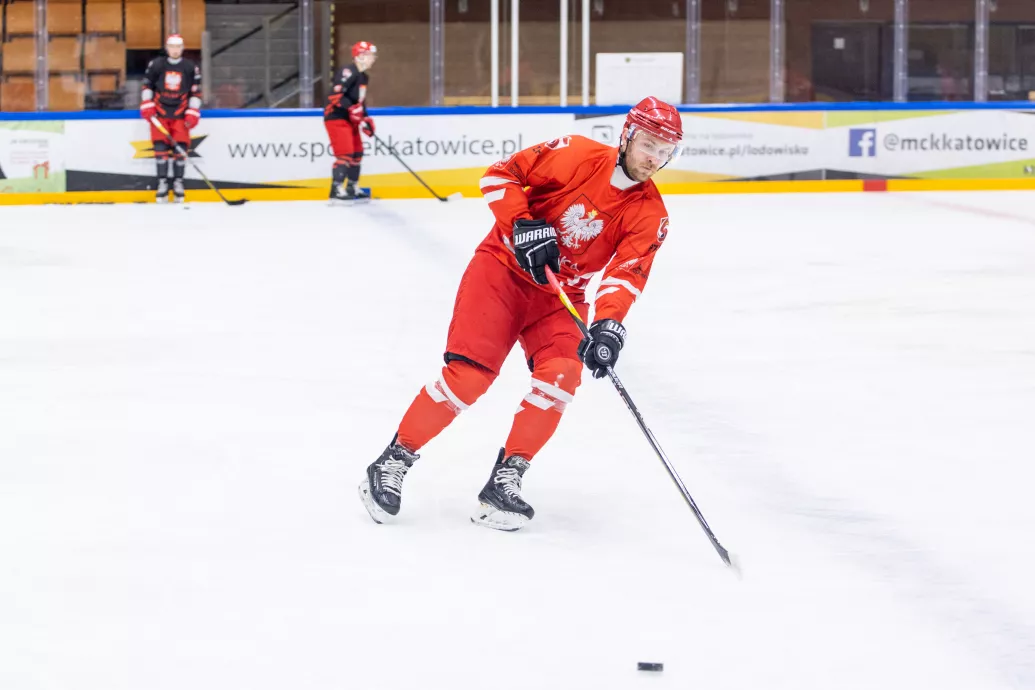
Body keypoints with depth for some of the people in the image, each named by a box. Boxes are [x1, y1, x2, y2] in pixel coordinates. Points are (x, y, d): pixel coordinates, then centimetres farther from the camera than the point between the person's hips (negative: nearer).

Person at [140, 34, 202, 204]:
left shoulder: (191, 68, 1)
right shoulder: (156, 65, 0)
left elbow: (196, 92, 4)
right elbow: (147, 85, 7)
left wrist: (192, 114, -3)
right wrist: (147, 106, -3)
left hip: (180, 114, 0)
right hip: (160, 113, 0)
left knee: (181, 147, -5)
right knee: (161, 146, -8)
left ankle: (178, 182, 6)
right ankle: (162, 182, -2)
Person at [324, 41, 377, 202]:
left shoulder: (364, 77, 15)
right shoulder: (348, 72, -17)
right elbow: (335, 94, -27)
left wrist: (366, 119, 13)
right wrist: (352, 108, -29)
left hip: (350, 119, 10)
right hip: (336, 117, -10)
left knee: (357, 153, 12)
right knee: (345, 153, -16)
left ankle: (351, 188, 23)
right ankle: (336, 189, -15)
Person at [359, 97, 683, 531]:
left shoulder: (650, 215, -5)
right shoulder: (576, 156, -13)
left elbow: (627, 272, -16)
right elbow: (500, 175, -9)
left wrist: (609, 324, -32)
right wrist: (524, 225, -22)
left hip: (560, 294, 4)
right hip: (504, 267, -4)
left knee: (562, 374, -21)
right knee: (469, 373, -17)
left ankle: (504, 482, -10)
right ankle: (393, 463, -3)